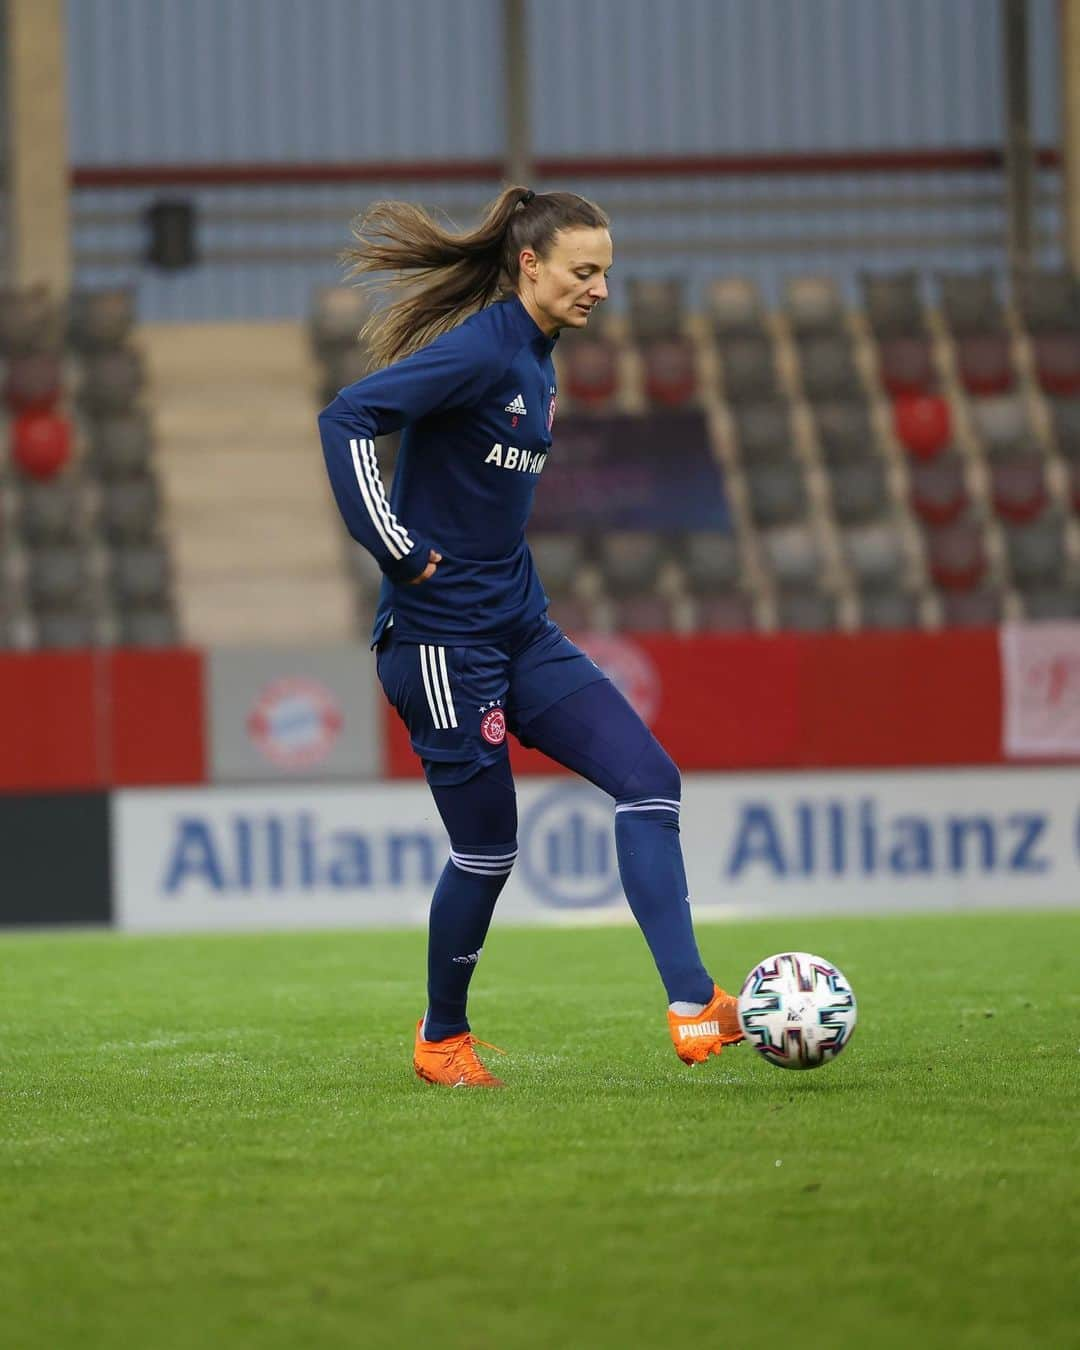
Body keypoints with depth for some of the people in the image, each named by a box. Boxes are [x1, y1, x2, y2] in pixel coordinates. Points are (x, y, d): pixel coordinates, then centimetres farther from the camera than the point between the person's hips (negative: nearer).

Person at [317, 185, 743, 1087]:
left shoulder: (538, 359, 11)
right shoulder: (480, 350, -17)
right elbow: (346, 419, -26)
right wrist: (395, 549, -22)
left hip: (520, 629, 9)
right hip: (442, 636, -9)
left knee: (650, 779, -5)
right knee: (489, 847, -1)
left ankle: (693, 1010, -10)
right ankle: (442, 1040, 22)